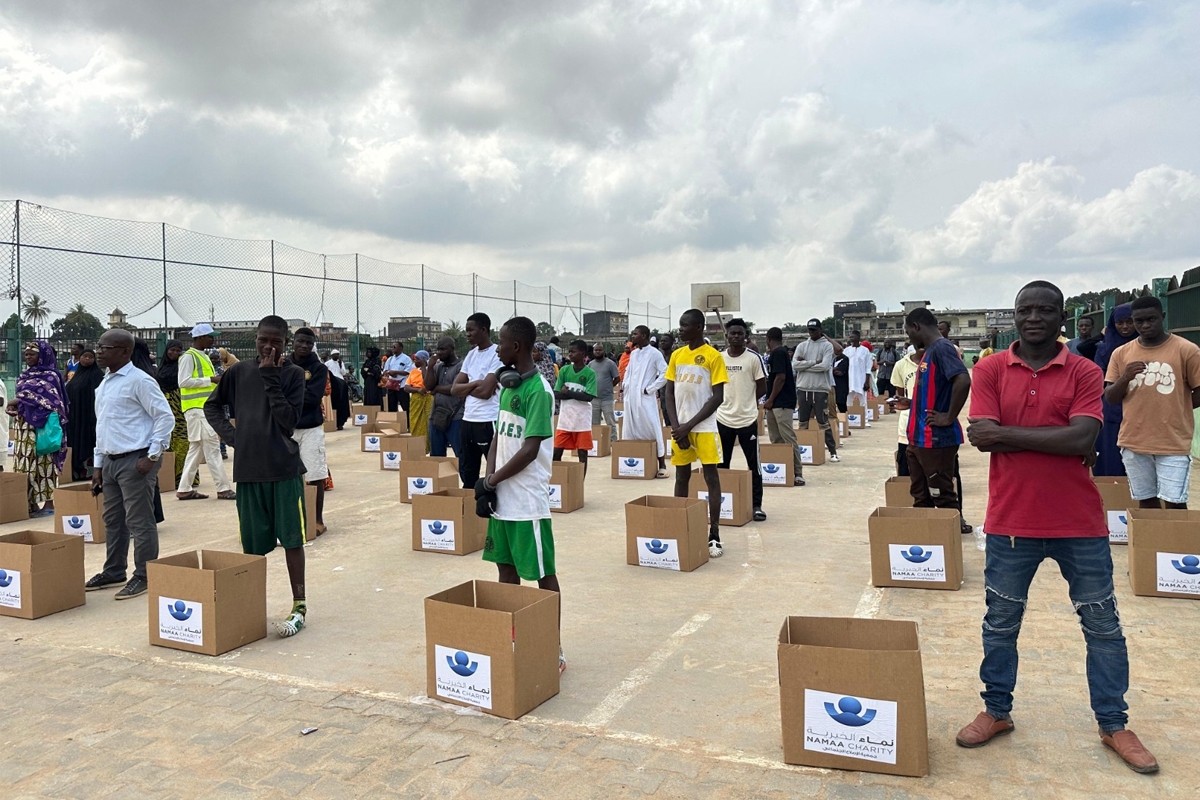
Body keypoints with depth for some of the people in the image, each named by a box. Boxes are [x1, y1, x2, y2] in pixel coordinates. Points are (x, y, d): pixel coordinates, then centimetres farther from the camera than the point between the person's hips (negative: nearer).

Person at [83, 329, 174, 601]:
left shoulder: (139, 381, -12)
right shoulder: (104, 384, 15)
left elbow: (165, 417, -15)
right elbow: (101, 425, 21)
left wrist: (153, 456, -17)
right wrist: (98, 464, 18)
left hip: (135, 460, -9)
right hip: (110, 461, 9)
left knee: (140, 522, -2)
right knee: (113, 520, 18)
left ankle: (144, 577, 7)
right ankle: (114, 572, 30)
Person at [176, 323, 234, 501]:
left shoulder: (204, 357, 19)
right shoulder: (189, 357, -9)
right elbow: (184, 381, -17)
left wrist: (218, 379, 7)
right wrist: (210, 380, -17)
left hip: (205, 407, 10)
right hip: (196, 408, -10)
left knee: (196, 448, 11)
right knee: (212, 448, -9)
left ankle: (184, 489, 15)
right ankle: (223, 489, -7)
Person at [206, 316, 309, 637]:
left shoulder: (293, 374, -1)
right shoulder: (239, 372, 6)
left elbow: (289, 420, -12)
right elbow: (211, 406, 19)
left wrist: (271, 379, -15)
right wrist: (230, 435, 4)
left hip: (285, 469, -2)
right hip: (248, 468, 3)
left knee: (292, 538, 1)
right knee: (252, 544, 10)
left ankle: (299, 606, 8)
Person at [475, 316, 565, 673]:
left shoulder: (538, 390, -16)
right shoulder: (507, 386, 11)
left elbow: (530, 450, -19)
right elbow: (497, 437, 13)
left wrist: (490, 481, -11)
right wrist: (488, 482, -1)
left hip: (527, 501, -8)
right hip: (502, 498, 8)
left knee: (543, 573, 2)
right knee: (506, 567, 15)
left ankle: (553, 649, 12)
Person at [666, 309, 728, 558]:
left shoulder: (713, 356, -7)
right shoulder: (676, 355, 8)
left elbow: (717, 397, -10)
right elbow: (669, 392, 9)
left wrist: (690, 425, -13)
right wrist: (676, 426, -5)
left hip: (704, 427, -5)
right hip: (680, 427, 5)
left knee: (711, 477, -1)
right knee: (681, 477, 10)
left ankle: (714, 535, 3)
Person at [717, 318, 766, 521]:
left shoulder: (753, 358, -5)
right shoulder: (719, 358, 4)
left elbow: (762, 388, 0)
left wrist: (745, 401, 2)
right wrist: (729, 400, 0)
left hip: (747, 419, -3)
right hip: (723, 418, 3)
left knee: (754, 464, 3)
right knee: (721, 464, 10)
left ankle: (756, 505, 11)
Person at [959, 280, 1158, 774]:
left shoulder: (1085, 373, -3)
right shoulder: (991, 370, -2)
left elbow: (1084, 440, -17)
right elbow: (982, 437, -14)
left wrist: (1005, 432, -16)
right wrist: (1060, 439, -14)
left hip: (1079, 523, 0)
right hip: (1010, 522, 0)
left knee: (1102, 625, 12)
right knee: (1001, 623, 13)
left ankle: (1113, 725, 30)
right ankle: (996, 712, 31)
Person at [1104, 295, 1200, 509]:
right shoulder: (1121, 353, 4)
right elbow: (1110, 398, 5)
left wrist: (1171, 409, -1)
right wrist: (1124, 378, -12)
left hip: (1173, 442, -3)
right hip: (1133, 442, 3)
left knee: (1175, 503, -1)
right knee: (1146, 500, 12)